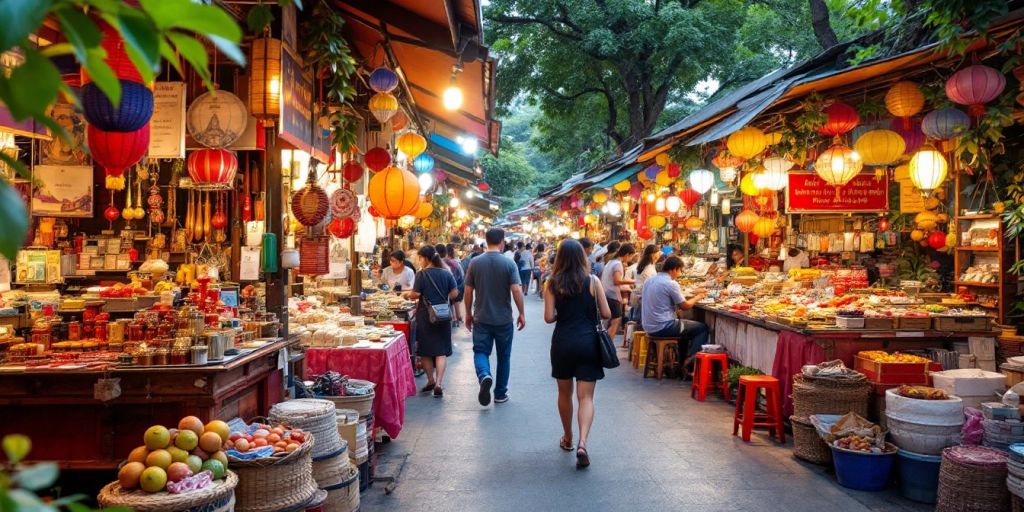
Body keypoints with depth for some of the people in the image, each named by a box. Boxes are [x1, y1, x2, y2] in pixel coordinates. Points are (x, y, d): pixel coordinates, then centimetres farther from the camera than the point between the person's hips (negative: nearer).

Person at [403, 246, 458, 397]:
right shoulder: (446, 273, 0)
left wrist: (408, 295, 9)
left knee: (425, 351, 13)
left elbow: (416, 294, -11)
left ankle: (431, 381, 22)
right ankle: (438, 384, -6)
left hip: (425, 316, -2)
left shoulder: (421, 274, -9)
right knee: (441, 351, 4)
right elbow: (454, 293, 0)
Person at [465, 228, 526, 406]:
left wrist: (468, 313, 12)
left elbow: (468, 291, 0)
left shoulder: (475, 262, -3)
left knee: (481, 352, 6)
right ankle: (500, 393, 21)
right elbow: (516, 290, -13)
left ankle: (484, 375, -24)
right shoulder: (509, 263, -8)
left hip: (481, 318, 1)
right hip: (504, 319, 0)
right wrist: (522, 313, -2)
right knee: (503, 356, 13)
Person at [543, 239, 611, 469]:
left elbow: (549, 317, -8)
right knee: (586, 397, 0)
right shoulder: (593, 281, -4)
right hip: (588, 342, -1)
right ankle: (582, 443, -19)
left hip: (562, 343, 1)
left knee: (564, 393, 19)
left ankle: (568, 439, 34)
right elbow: (606, 313, -2)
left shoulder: (553, 284, -3)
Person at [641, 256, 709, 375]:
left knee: (684, 324, 32)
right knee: (702, 328, 5)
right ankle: (689, 362, 4)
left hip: (648, 327, 9)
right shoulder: (671, 284, -16)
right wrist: (698, 297, 8)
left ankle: (682, 362, 32)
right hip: (663, 328, -9)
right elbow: (685, 306, -11)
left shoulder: (649, 281, 8)